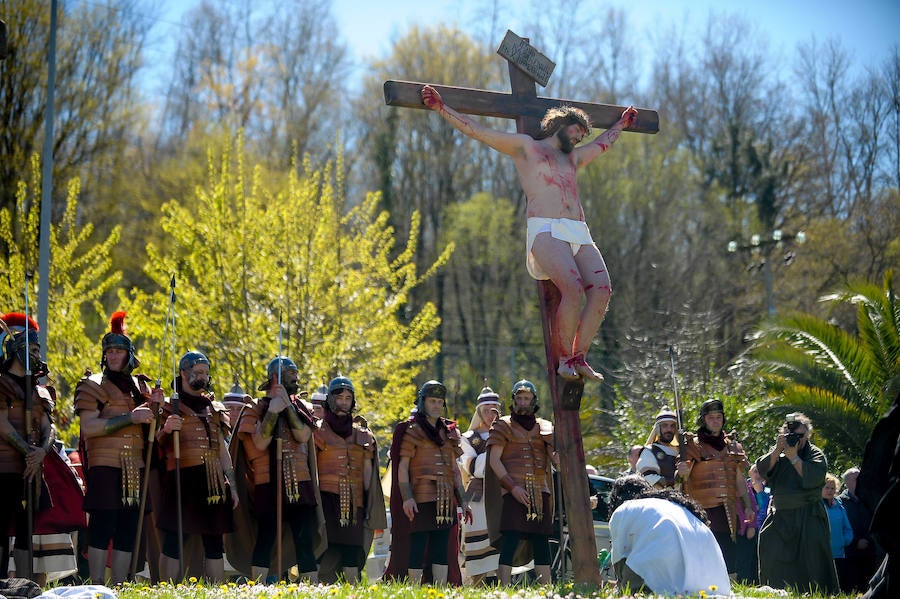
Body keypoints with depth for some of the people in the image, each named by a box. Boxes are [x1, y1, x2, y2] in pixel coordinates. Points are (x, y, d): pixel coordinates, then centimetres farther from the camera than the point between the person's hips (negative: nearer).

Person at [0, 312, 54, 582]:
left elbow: (47, 426, 10)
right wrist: (29, 452, -16)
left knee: (26, 529, 7)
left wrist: (42, 450, -11)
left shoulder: (39, 390, 19)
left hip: (31, 468, 7)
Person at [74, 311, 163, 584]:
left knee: (129, 528, 6)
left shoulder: (140, 385, 18)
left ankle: (118, 586, 11)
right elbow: (88, 427, -14)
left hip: (135, 468, 6)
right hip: (105, 467, -6)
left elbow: (148, 428, 25)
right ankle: (98, 587, -6)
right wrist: (130, 418, -19)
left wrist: (153, 406, 3)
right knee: (102, 526, -9)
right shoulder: (94, 385, -1)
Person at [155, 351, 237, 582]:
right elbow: (155, 446, 0)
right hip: (182, 480, -5)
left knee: (214, 541, 6)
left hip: (214, 482, 5)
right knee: (174, 540, -8)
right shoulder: (169, 406, 4)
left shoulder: (214, 408, 20)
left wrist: (231, 484, 16)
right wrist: (166, 430, -22)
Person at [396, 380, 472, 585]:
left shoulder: (449, 431, 18)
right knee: (418, 547, -6)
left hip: (446, 500, 6)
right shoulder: (413, 431, 0)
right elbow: (402, 467, -5)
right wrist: (406, 497, -17)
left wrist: (463, 500, 17)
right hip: (422, 499, -6)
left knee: (442, 549, 5)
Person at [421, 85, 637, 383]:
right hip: (546, 230, -6)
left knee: (601, 290, -16)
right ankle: (564, 359, -15)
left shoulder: (572, 158, 34)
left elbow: (601, 143, 54)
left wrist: (621, 124, 65)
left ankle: (579, 358, -9)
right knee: (573, 289, -27)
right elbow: (476, 130, 12)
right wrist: (441, 108, 7)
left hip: (580, 234, 6)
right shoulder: (525, 147, 16)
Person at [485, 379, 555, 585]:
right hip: (514, 493, -4)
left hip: (540, 493, 4)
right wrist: (512, 487, -13)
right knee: (509, 543, -12)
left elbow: (556, 457, 8)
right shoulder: (503, 426, 6)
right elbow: (494, 460, -3)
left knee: (541, 544, 5)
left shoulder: (544, 427, 17)